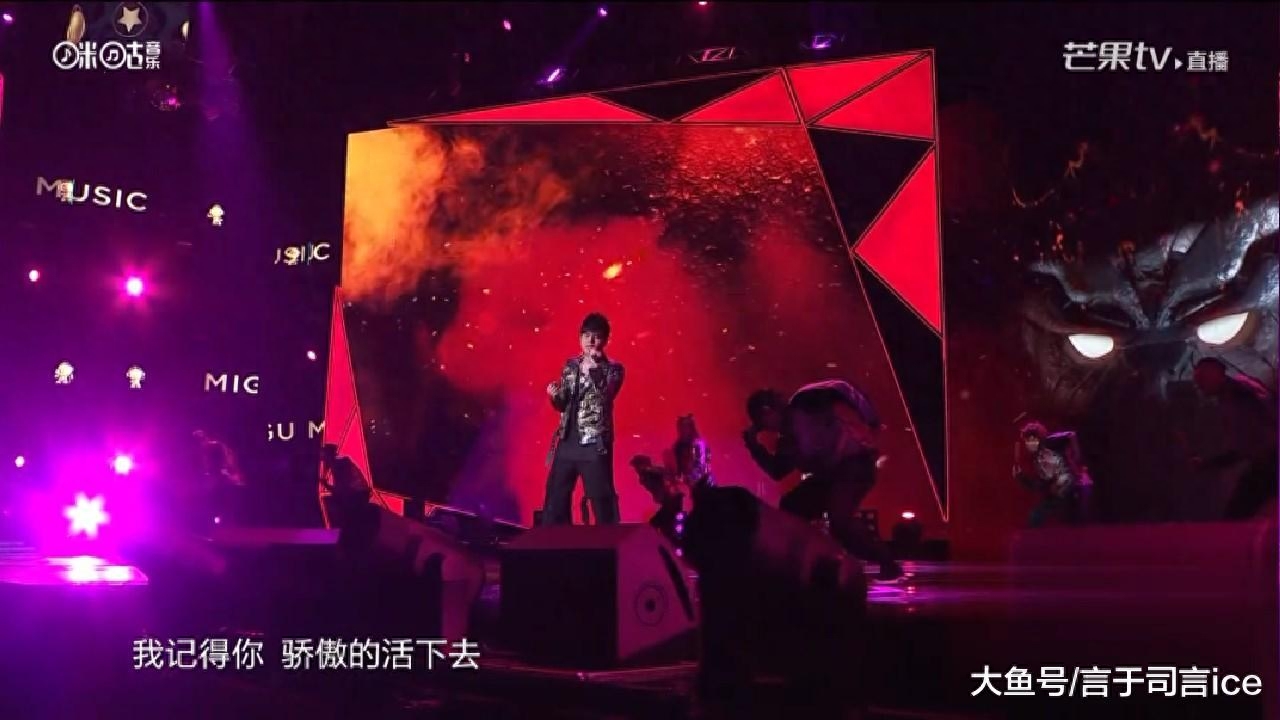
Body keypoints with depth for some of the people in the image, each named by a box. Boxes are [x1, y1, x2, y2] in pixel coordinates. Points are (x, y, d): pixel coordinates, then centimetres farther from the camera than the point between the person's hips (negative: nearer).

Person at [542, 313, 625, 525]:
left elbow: (605, 397, -18)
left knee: (602, 504, -5)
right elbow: (562, 406, 16)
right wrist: (554, 396, -5)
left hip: (594, 445, -5)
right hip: (566, 443, 5)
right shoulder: (570, 365, 13)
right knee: (554, 502, 9)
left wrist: (594, 368, -23)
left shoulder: (613, 369, 0)